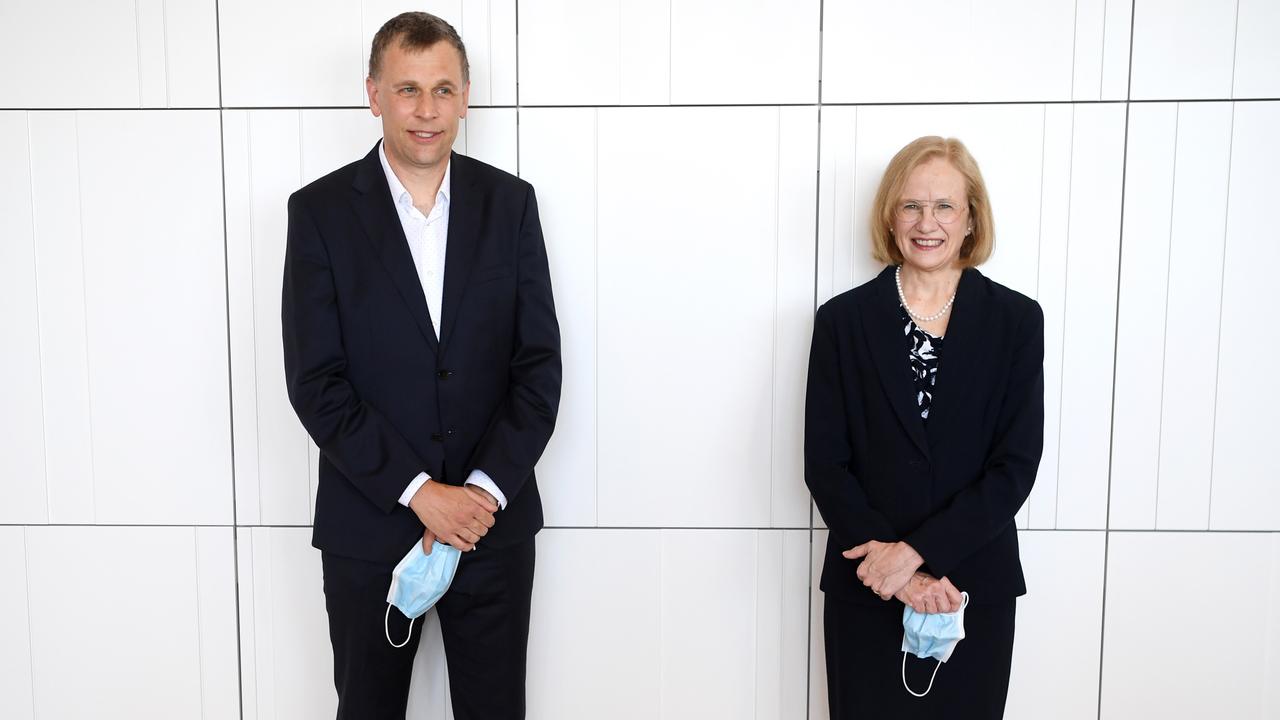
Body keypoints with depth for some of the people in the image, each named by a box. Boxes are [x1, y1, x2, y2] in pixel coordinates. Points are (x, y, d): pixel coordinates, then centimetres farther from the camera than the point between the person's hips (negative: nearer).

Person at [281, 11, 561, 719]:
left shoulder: (510, 203, 1)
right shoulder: (320, 211, -4)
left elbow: (539, 361, -2)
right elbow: (315, 382, -9)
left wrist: (486, 489, -12)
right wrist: (418, 492, -15)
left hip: (493, 522, 1)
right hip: (369, 527, -1)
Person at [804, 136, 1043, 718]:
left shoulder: (1016, 320, -1)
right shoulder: (843, 320, -2)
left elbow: (1016, 465, -6)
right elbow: (824, 464, -4)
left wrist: (916, 550, -15)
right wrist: (902, 572, -12)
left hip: (976, 589, 0)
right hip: (866, 590, 0)